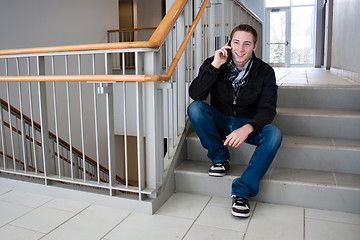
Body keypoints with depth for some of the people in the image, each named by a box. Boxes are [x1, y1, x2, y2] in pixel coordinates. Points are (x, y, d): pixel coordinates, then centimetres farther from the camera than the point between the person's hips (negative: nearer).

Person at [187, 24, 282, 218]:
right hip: (220, 122, 0)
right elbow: (195, 94, -21)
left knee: (274, 134, -30)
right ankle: (220, 157, -9)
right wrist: (215, 66, -31)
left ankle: (242, 191, -23)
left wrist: (248, 128, -35)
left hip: (248, 124, 0)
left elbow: (267, 109, -15)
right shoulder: (213, 63, -8)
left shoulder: (264, 72, -8)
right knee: (195, 108, -28)